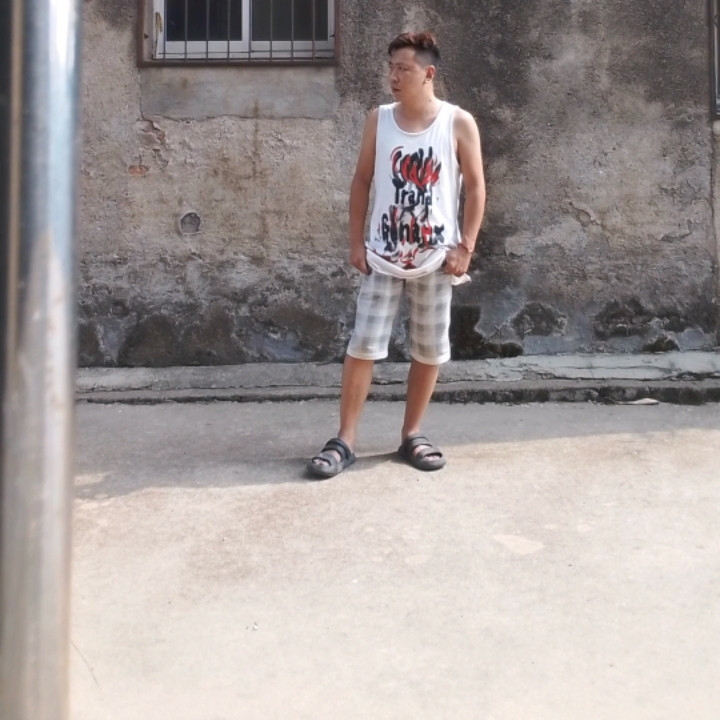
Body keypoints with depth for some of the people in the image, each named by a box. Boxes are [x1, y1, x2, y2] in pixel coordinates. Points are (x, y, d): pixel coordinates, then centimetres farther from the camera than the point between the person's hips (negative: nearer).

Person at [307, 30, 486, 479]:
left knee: (430, 350, 7)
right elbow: (362, 181, 7)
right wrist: (357, 241, 1)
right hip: (384, 255, 1)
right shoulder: (379, 120, 3)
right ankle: (345, 441, 3)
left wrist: (465, 246, -7)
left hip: (435, 257, -1)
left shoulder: (459, 124, -3)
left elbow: (475, 188, -1)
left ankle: (412, 435, 22)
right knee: (363, 346, -3)